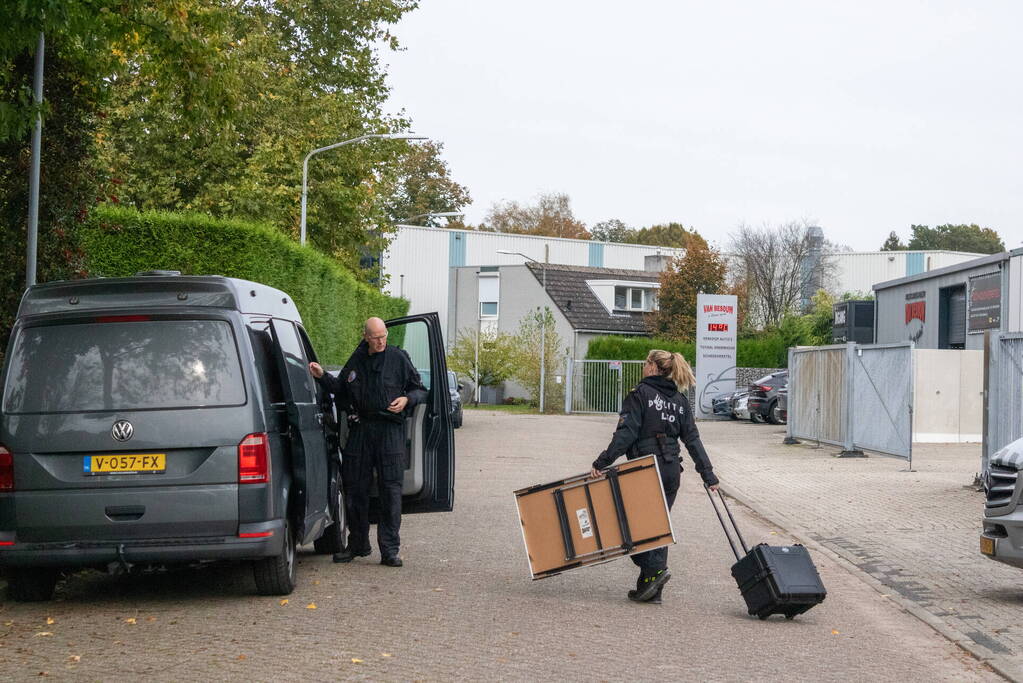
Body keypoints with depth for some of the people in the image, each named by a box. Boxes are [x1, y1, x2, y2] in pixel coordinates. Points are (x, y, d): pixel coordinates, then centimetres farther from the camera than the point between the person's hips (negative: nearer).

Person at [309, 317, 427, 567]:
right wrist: (322, 376, 10)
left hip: (390, 431, -3)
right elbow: (340, 388, 25)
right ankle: (357, 544, 21)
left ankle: (389, 550, -1)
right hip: (360, 429, 4)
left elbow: (419, 390, 7)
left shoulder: (398, 358, 2)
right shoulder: (356, 361, 11)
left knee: (390, 489, -5)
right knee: (354, 488, 7)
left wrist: (407, 399, -12)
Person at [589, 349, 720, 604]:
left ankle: (654, 569, -13)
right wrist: (708, 475, 9)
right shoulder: (680, 400, 12)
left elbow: (625, 434, -15)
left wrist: (601, 463, -16)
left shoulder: (640, 394, -7)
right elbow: (692, 439, 8)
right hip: (672, 471, 6)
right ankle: (652, 590, 12)